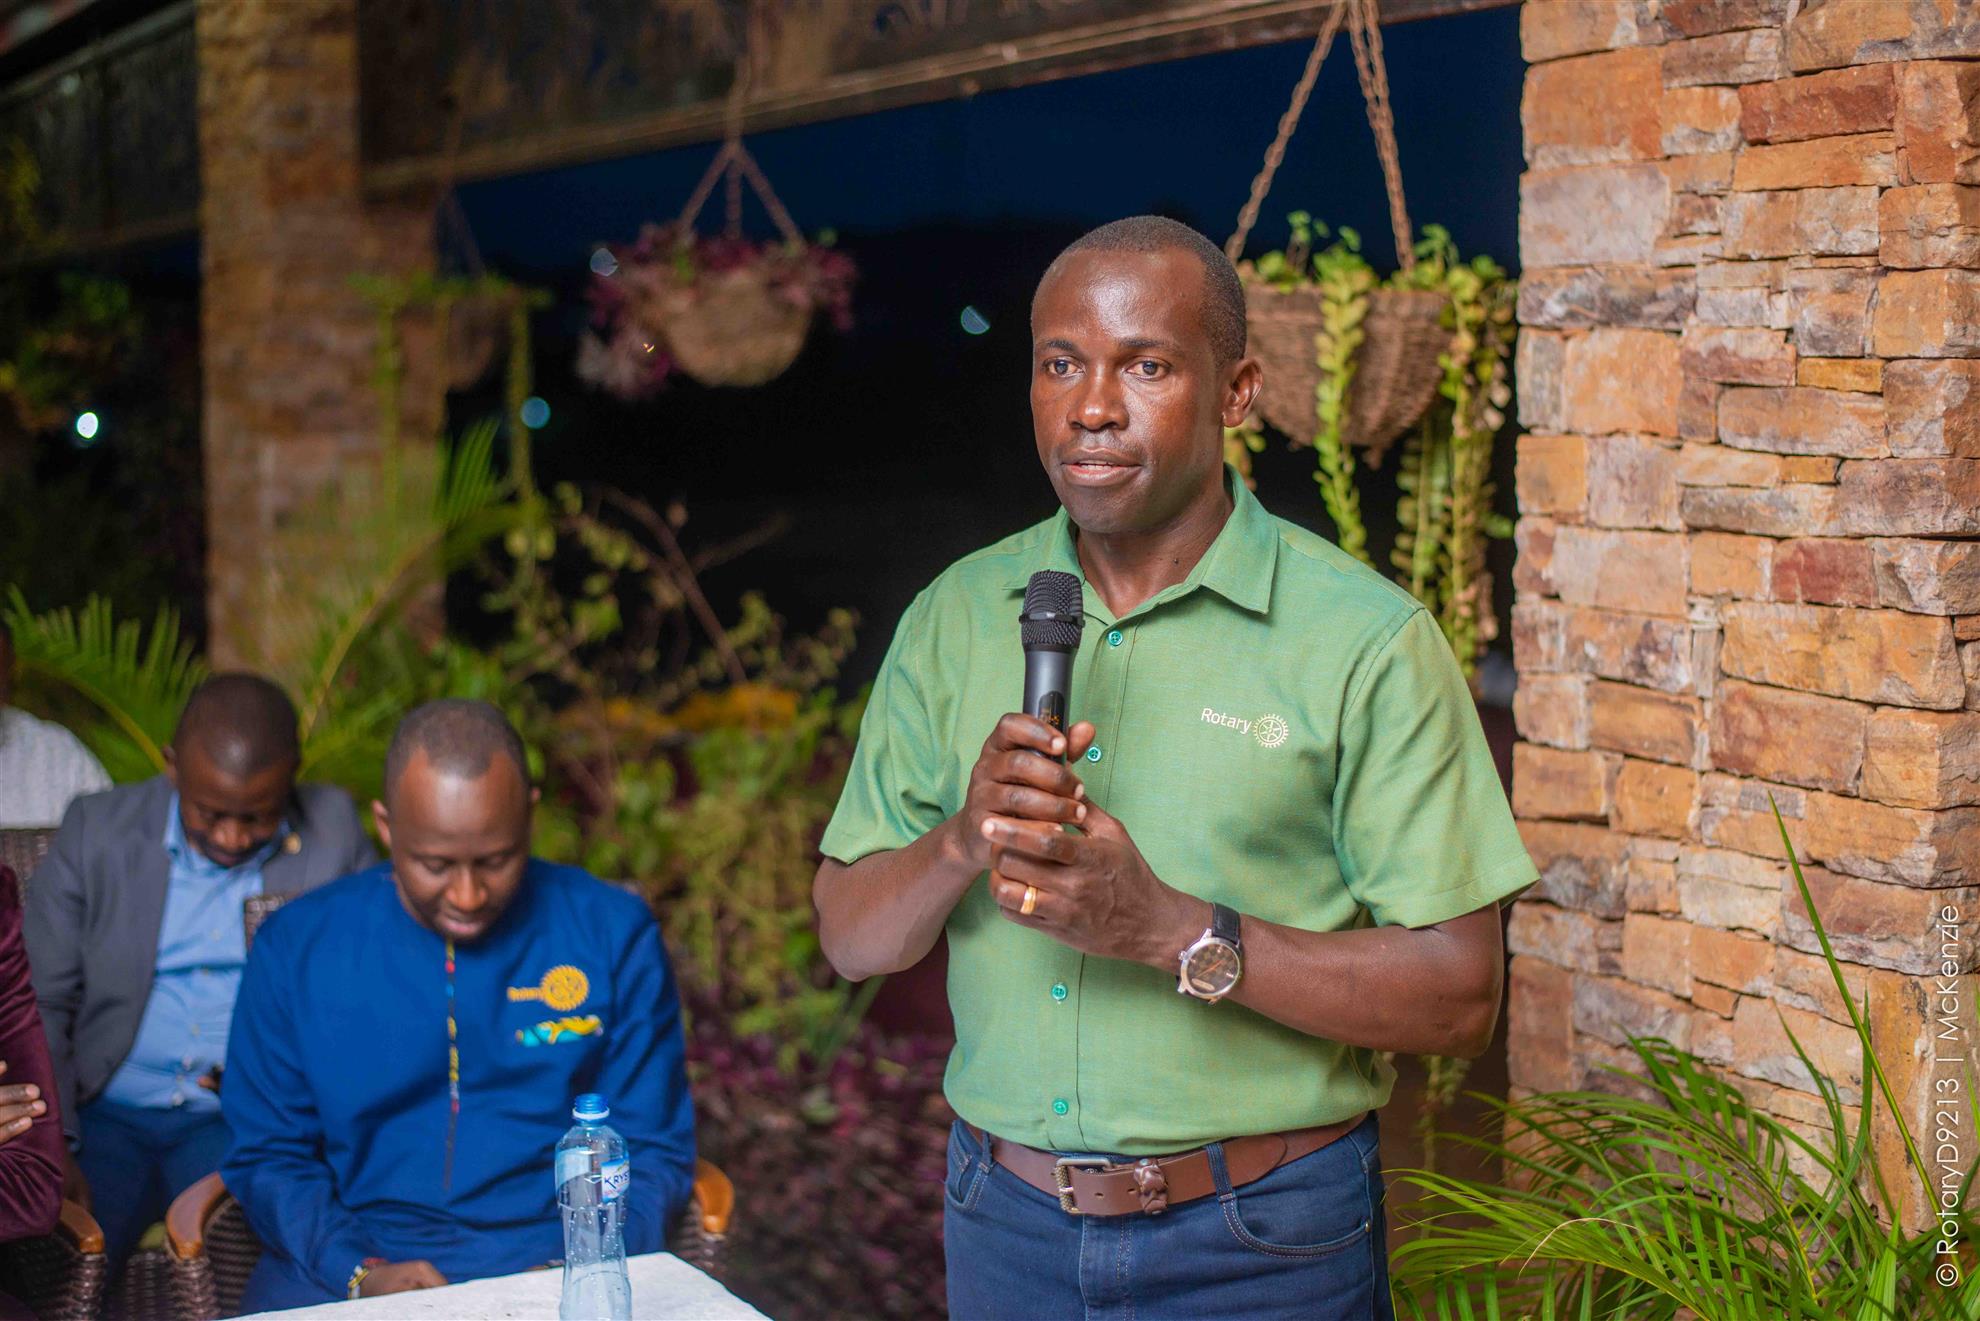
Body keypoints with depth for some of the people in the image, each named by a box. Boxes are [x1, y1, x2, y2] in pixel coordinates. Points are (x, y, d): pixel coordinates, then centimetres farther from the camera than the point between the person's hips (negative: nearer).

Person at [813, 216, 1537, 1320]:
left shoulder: (1366, 640, -10)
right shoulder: (957, 617, 3)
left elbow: (1459, 1000, -14)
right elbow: (850, 938, 3)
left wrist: (1172, 931, -23)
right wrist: (962, 842, -18)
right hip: (1005, 1223, 4)